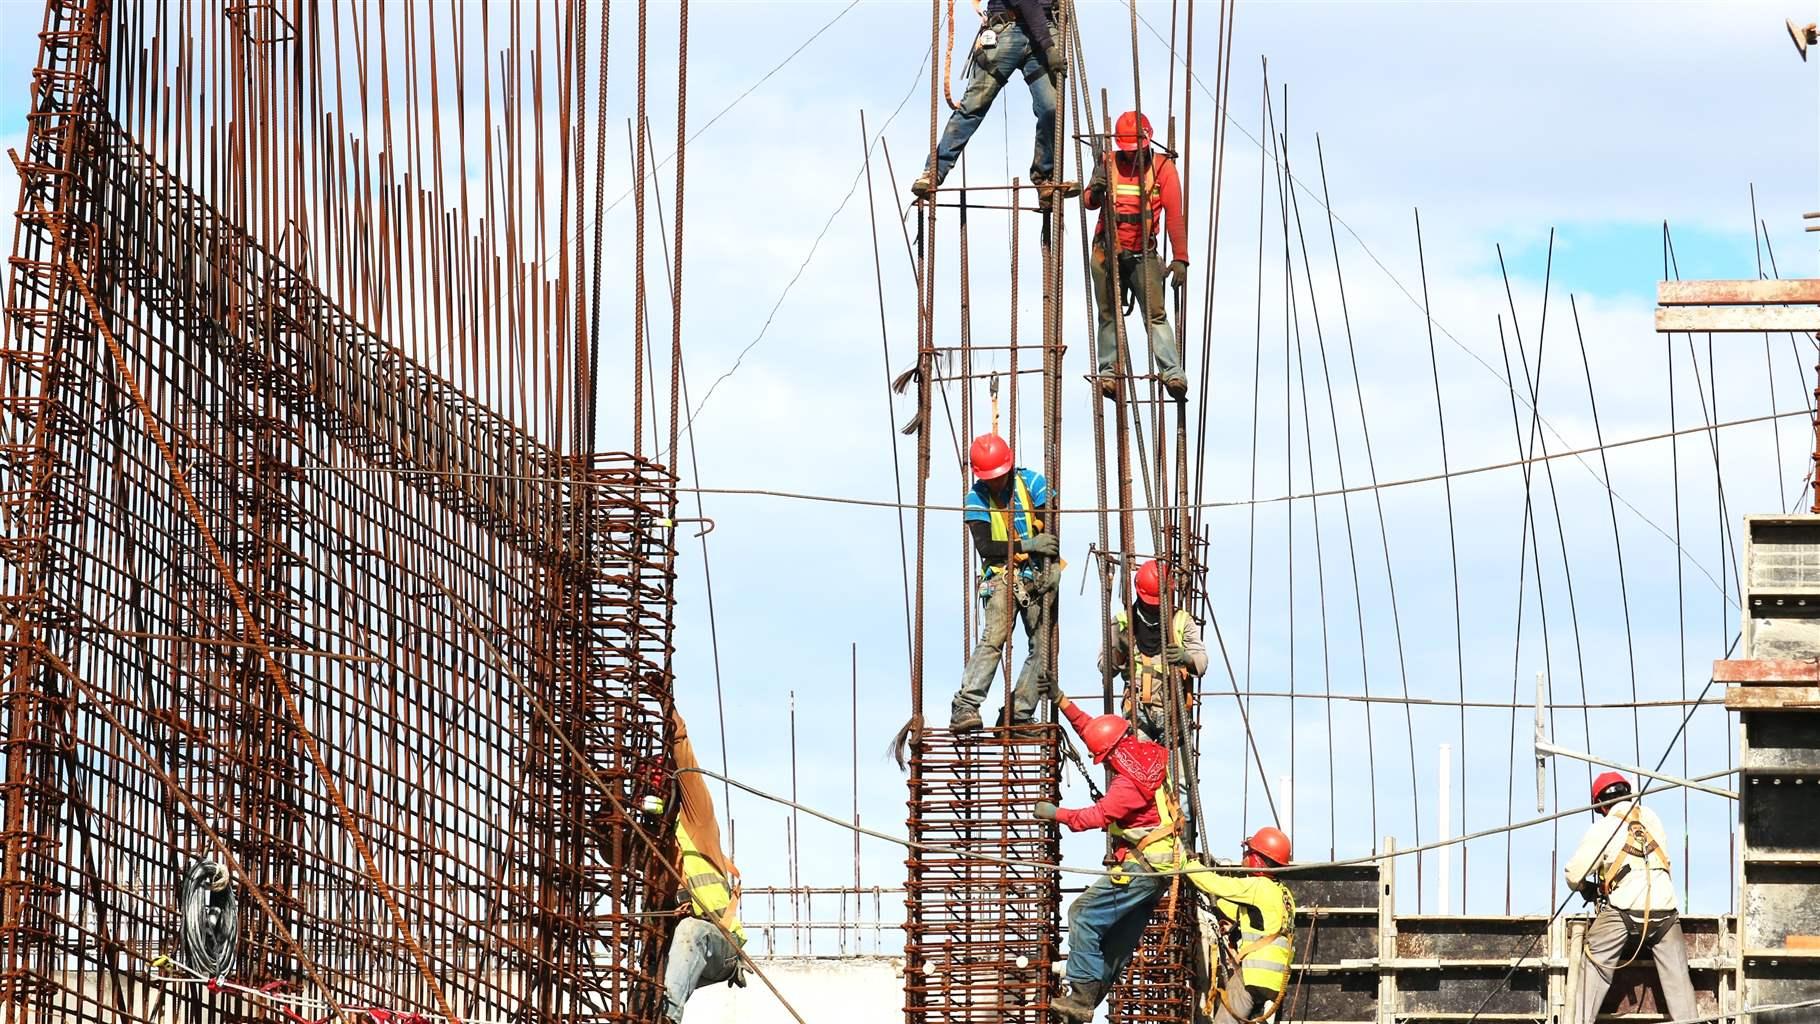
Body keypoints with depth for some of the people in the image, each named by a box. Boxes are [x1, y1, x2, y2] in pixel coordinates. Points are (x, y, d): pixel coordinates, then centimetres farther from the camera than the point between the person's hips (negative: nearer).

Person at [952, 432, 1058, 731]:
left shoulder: (1032, 482, -1)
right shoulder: (977, 497, -3)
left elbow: (1050, 531, -3)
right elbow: (984, 546, -12)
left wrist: (1047, 572, -15)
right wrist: (1026, 545, -21)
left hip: (1037, 575, 3)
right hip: (1002, 575, -3)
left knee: (1043, 646, -4)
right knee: (993, 639, -21)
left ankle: (1018, 714, 0)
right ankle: (965, 708, -30)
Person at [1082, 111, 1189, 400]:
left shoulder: (1162, 167, -2)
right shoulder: (1108, 163, 4)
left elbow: (1175, 215, -8)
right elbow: (1090, 203, -3)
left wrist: (1180, 258, -16)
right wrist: (1096, 190, -29)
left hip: (1143, 254, -2)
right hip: (1107, 253, 2)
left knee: (1156, 314, -12)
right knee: (1109, 315, 3)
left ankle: (1173, 373, -19)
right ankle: (1109, 372, 5)